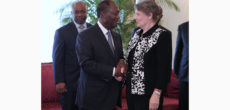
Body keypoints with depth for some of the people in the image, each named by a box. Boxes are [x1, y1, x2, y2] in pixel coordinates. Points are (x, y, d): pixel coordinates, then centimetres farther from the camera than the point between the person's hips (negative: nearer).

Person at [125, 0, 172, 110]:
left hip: (148, 94, -7)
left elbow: (164, 68, -16)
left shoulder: (163, 35, -12)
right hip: (131, 90, 7)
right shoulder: (136, 32, 10)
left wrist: (157, 94, -19)